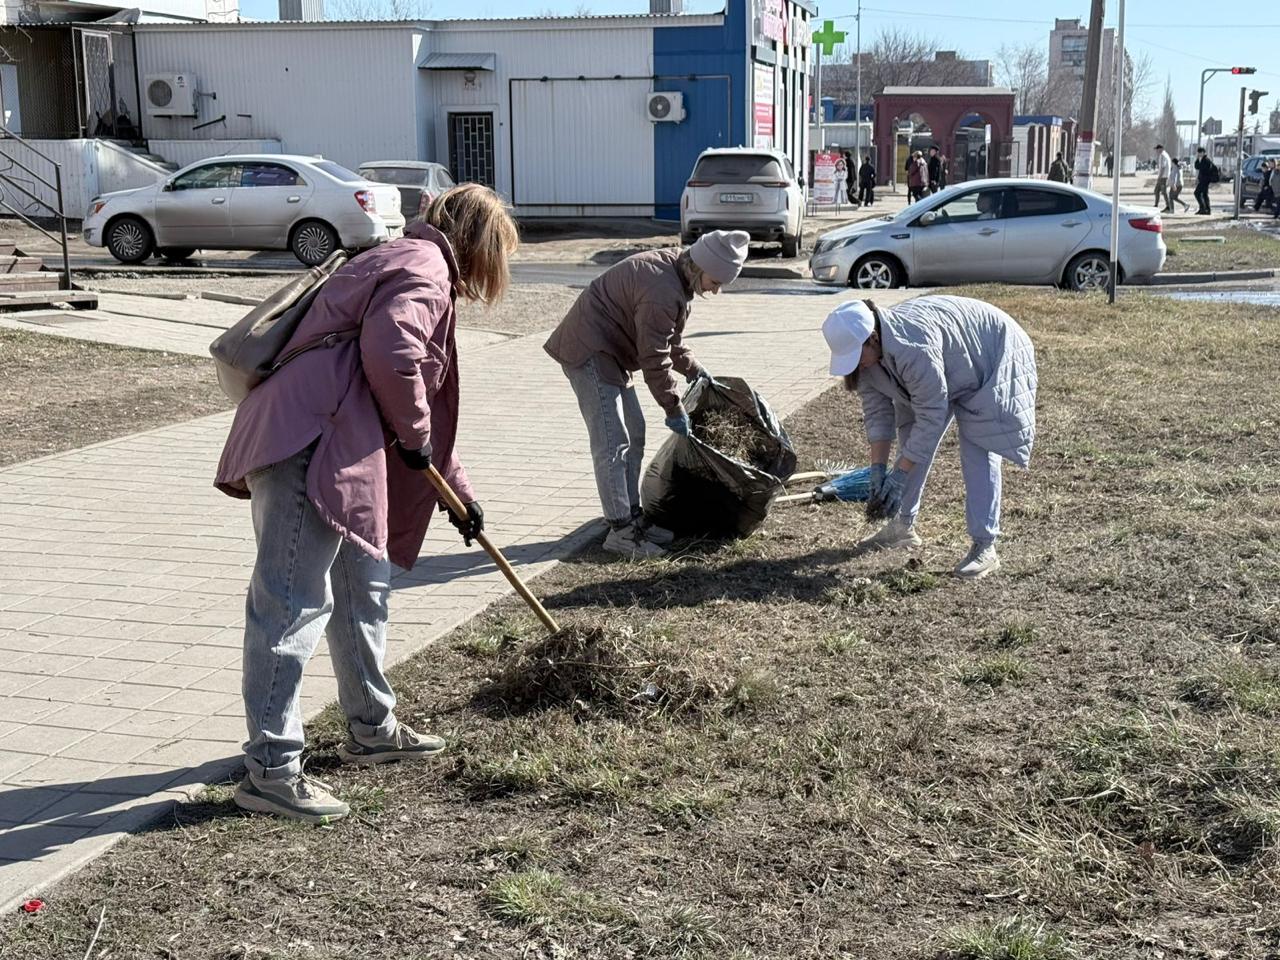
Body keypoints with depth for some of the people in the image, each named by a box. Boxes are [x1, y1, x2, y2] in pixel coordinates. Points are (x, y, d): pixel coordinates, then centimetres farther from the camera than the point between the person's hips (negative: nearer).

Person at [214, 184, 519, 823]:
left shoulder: (411, 265, 30)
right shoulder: (423, 268, -3)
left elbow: (428, 401, 36)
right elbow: (390, 351, -23)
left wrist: (459, 493, 38)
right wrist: (413, 432, -6)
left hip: (333, 449, 11)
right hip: (306, 444, -11)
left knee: (364, 583, 20)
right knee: (293, 603, -10)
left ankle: (371, 729, 34)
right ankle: (270, 770, -7)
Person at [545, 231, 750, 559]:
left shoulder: (674, 267, 6)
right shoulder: (662, 292, -27)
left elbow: (670, 338, 21)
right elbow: (655, 359, -23)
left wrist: (693, 369, 18)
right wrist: (674, 409, -14)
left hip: (608, 350, 11)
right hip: (587, 351, -11)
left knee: (634, 433, 13)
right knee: (613, 442, -12)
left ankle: (633, 515, 19)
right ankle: (620, 531, -10)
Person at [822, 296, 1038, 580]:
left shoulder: (913, 348, -42)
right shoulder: (864, 353, -17)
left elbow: (930, 417, -37)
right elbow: (876, 412, -11)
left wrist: (900, 474, -33)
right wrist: (878, 468, -19)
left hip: (990, 359, -8)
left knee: (978, 451, -18)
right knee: (914, 442, 6)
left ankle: (984, 546, -17)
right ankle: (902, 526, 19)